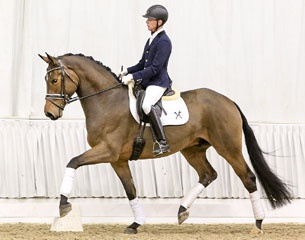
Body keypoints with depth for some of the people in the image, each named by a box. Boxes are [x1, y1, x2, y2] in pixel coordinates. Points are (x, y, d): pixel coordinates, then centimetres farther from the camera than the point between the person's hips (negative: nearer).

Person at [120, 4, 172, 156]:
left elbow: (155, 68, -20)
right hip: (146, 82, 11)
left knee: (146, 105, -35)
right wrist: (127, 71, 6)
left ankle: (163, 143, -35)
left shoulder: (164, 42, -14)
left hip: (158, 82, -11)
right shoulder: (151, 40, 15)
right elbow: (142, 64, 23)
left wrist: (133, 76, -21)